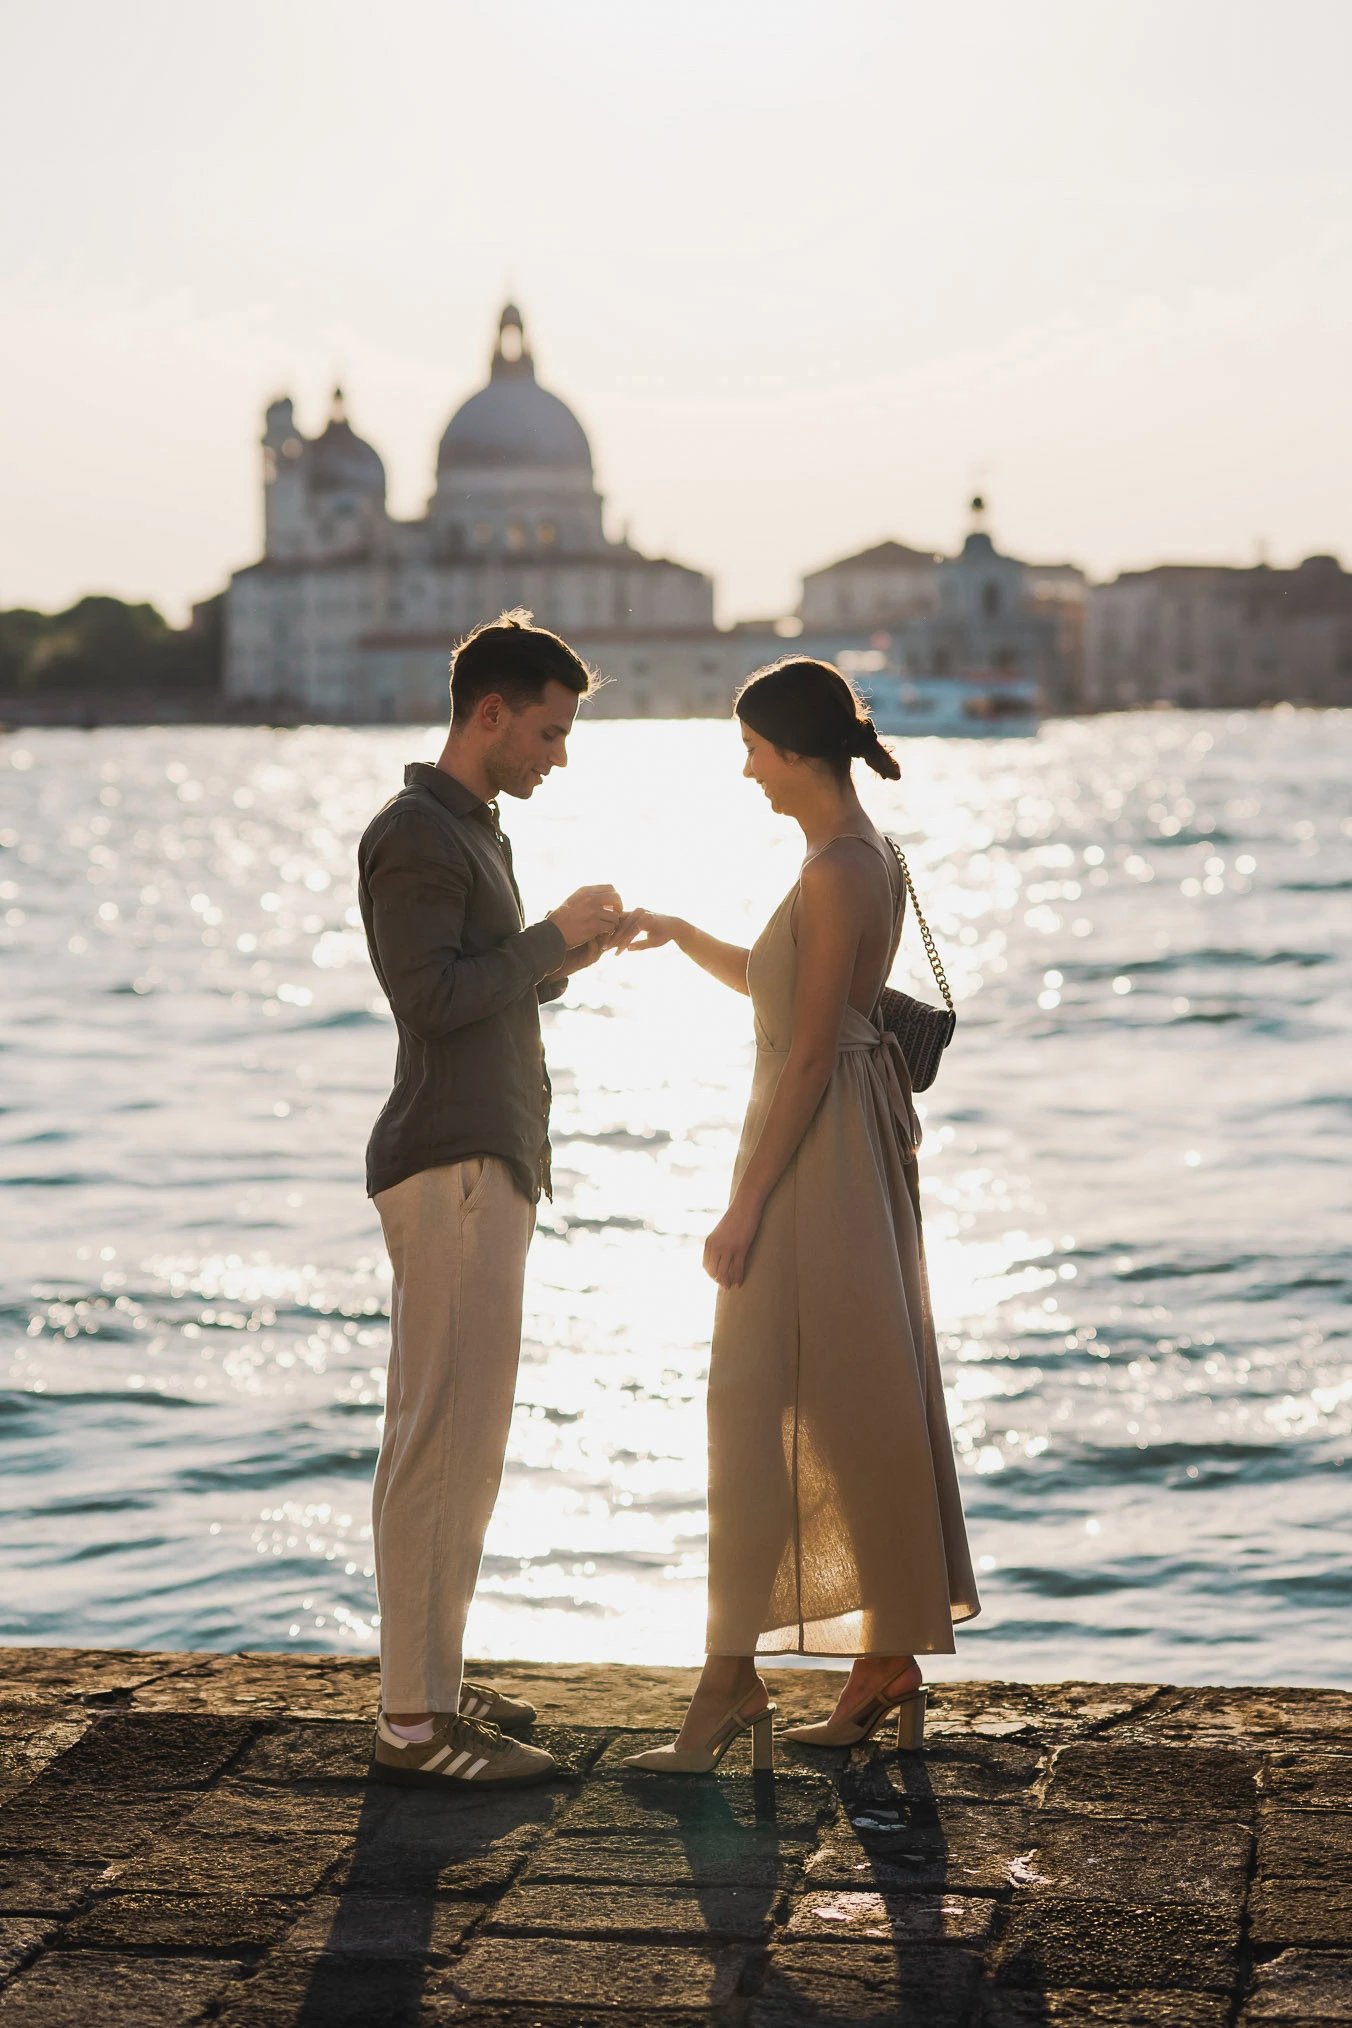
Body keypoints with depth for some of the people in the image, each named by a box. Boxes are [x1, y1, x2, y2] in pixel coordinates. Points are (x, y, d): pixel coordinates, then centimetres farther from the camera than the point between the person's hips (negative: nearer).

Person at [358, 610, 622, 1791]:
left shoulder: (471, 831, 21)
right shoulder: (415, 835, -11)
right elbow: (429, 998, -20)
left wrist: (561, 963, 10)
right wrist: (552, 936, -12)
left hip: (487, 1168, 10)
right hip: (451, 1172, -10)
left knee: (458, 1437, 12)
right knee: (447, 1440, -10)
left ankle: (431, 1682, 17)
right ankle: (416, 1724, -8)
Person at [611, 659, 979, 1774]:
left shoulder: (836, 873, -18)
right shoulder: (869, 857, 12)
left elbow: (810, 1055, -21)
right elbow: (775, 983, 25)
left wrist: (745, 1206, -19)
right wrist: (678, 933, 11)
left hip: (816, 1145, -10)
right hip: (860, 1134, 10)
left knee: (756, 1401, -7)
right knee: (863, 1404, 13)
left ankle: (732, 1683, -4)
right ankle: (890, 1661, 19)